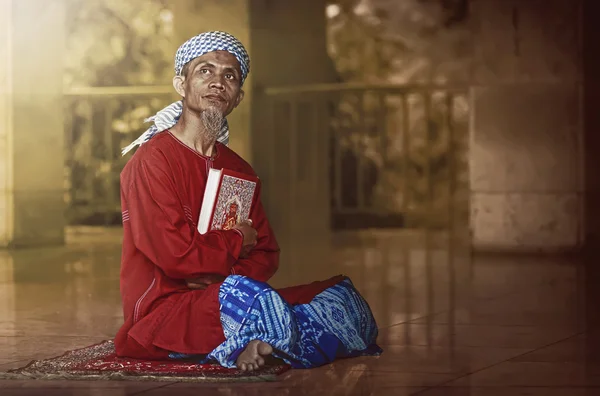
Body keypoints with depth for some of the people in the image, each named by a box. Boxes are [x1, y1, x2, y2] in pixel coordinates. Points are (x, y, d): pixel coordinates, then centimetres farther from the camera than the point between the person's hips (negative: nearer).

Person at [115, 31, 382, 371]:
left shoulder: (238, 170, 16)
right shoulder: (152, 160, -8)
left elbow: (266, 254, 11)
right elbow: (174, 253, -19)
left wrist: (224, 276, -11)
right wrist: (236, 241, -3)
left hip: (220, 297, 8)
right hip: (163, 309, -8)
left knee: (344, 295, -5)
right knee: (250, 297, -39)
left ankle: (259, 343, -22)